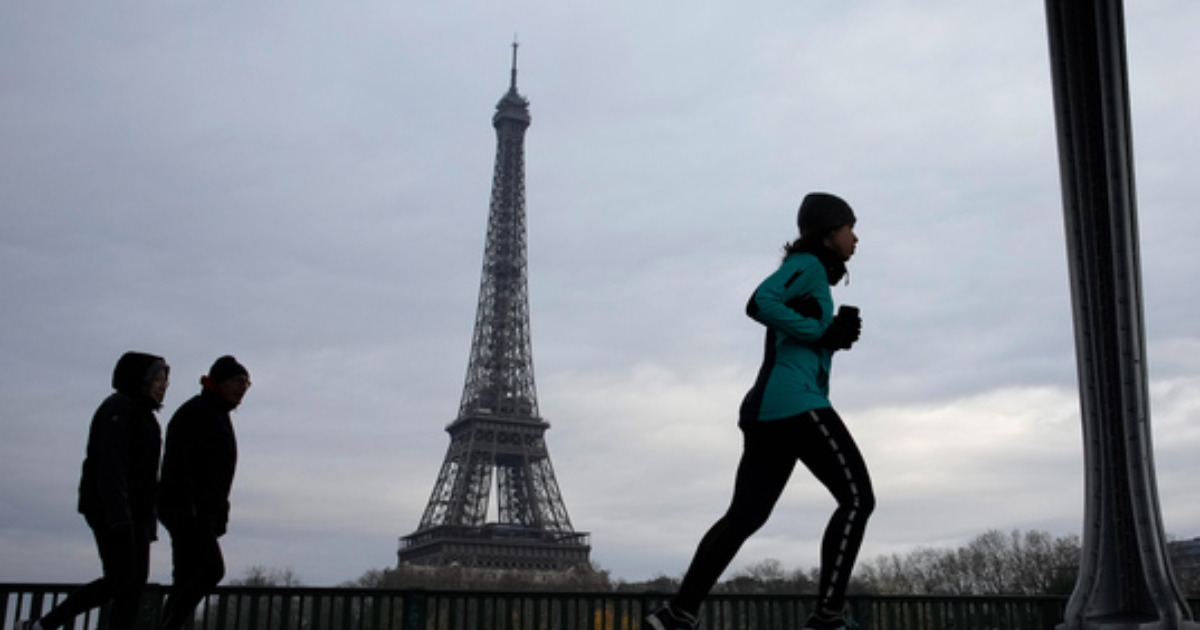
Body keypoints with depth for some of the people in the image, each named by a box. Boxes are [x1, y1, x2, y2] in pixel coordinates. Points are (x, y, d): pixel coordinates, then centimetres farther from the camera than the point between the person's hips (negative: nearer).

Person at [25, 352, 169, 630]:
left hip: (134, 510, 9)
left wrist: (148, 522, 15)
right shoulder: (118, 407, -7)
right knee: (120, 579, -12)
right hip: (110, 509, -9)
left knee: (137, 581, -1)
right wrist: (118, 516, -26)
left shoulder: (144, 416, 21)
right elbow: (110, 464, -18)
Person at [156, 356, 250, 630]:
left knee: (187, 580, 4)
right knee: (212, 570, -18)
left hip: (203, 511, 10)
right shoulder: (194, 411, -8)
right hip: (185, 507, -10)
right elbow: (177, 460, -18)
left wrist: (220, 514, 19)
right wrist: (186, 505, -26)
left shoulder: (220, 417, 21)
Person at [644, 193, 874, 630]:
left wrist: (837, 334, 10)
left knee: (745, 514, 6)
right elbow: (761, 303, -18)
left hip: (766, 408, 10)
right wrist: (822, 332, -12)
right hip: (795, 401, -10)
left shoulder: (810, 276, 29)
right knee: (857, 498, -6)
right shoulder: (807, 264, 0)